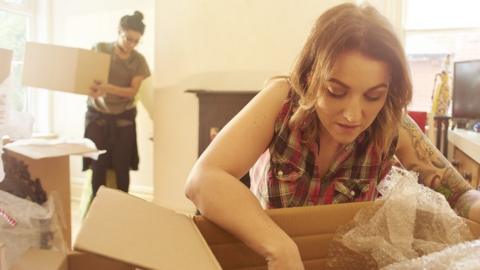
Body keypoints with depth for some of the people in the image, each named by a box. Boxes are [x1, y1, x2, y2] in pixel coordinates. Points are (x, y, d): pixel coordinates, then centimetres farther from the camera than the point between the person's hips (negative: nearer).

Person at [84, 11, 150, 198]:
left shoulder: (139, 61, -3)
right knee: (98, 165, 0)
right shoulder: (100, 49, -2)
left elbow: (133, 91, -10)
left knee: (122, 166, 0)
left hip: (123, 117, 0)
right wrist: (91, 87, -24)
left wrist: (107, 88, -26)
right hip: (97, 115, 0)